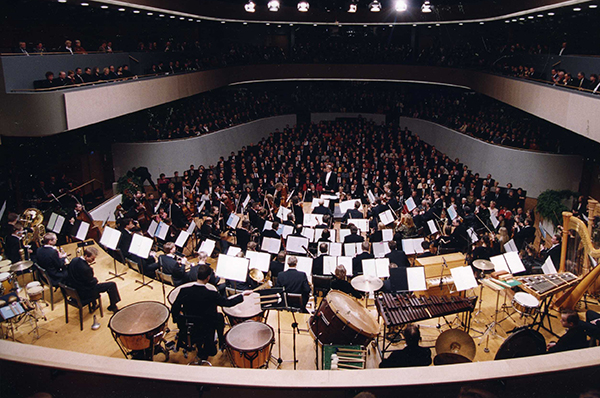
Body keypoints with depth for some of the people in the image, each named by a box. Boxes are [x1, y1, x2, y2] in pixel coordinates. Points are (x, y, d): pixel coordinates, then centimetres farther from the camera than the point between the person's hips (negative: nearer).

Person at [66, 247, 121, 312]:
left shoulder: (74, 260, -7)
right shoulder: (86, 269, -33)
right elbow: (91, 283, -18)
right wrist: (95, 279, 2)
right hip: (84, 294, -9)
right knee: (112, 285, -4)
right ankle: (113, 306, 15)